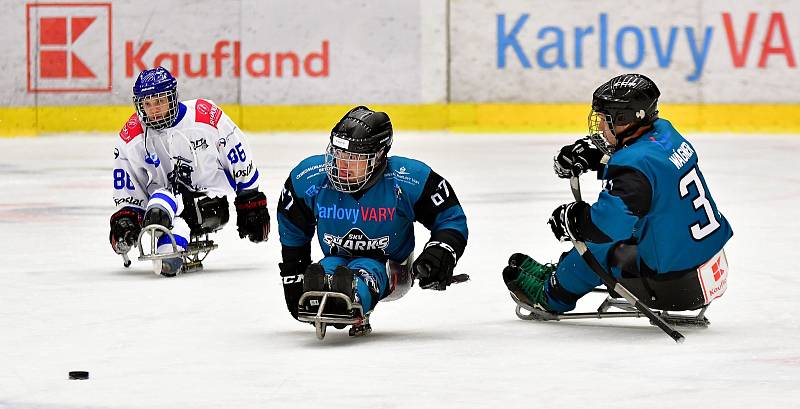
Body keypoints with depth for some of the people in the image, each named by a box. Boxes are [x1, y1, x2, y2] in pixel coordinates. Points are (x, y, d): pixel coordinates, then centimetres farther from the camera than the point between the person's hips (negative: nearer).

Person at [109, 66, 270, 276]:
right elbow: (127, 191, 11)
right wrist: (124, 218, -6)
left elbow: (241, 164, 3)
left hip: (212, 205, -2)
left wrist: (252, 204, 7)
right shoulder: (130, 138, 1)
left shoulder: (206, 116, -7)